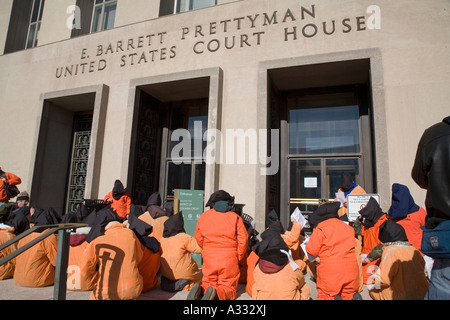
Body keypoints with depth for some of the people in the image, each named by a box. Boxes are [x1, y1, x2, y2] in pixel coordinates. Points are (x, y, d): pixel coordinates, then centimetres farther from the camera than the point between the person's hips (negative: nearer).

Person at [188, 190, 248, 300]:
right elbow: (243, 240, -5)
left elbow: (198, 238, 9)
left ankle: (200, 290, -17)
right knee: (229, 288, 9)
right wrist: (238, 258, 9)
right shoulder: (235, 217, -2)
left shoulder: (204, 216, 3)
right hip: (229, 260, -2)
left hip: (209, 259, 2)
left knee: (208, 283, 18)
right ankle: (215, 293, -24)